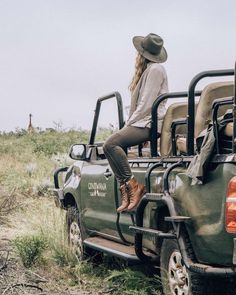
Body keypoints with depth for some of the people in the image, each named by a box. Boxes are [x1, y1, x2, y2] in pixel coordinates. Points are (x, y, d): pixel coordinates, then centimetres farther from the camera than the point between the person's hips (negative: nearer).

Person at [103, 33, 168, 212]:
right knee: (110, 146, -2)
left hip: (150, 124, -10)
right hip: (142, 122, 10)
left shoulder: (155, 69, -8)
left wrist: (130, 123, -11)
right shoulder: (148, 69, 23)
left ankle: (133, 185, -23)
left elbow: (147, 103, -16)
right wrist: (129, 124, 14)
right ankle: (124, 189, -9)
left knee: (111, 144, -24)